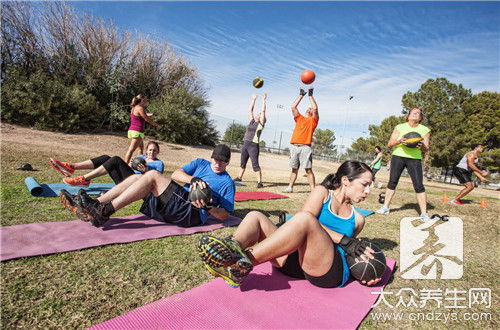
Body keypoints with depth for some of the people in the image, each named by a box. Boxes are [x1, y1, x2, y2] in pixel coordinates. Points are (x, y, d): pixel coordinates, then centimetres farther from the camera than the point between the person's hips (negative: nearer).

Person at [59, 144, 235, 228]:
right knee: (137, 177, -4)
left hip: (193, 213, -6)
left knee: (153, 175, -21)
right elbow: (176, 174, 6)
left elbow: (224, 215, 1)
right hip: (178, 204, 7)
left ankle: (104, 212, -23)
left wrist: (208, 207, -19)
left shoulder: (227, 182, 7)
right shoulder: (201, 163, 22)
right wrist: (192, 179, -15)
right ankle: (96, 205, -11)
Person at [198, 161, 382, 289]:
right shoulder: (322, 193, 14)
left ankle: (243, 263, -40)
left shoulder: (357, 219, 22)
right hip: (295, 261, 1)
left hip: (332, 270, -1)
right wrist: (343, 240, -12)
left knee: (303, 219, -32)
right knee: (255, 216, -15)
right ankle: (234, 248, -46)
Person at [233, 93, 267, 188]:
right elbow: (250, 110, 21)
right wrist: (253, 99, 24)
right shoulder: (251, 121, 16)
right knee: (243, 163, 18)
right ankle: (239, 177, 32)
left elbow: (263, 111, -3)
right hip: (245, 144, 7)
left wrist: (263, 100, 1)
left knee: (255, 165, -11)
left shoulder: (260, 123, 1)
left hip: (253, 146, -7)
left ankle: (260, 182, -9)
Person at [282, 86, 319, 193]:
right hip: (294, 147, 4)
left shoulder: (313, 120, 13)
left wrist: (310, 95, 8)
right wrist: (301, 95, 21)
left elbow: (315, 108, -2)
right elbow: (293, 107, 15)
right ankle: (290, 187, 16)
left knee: (308, 169, -9)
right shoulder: (299, 118, 23)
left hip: (305, 147, -4)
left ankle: (313, 189, -8)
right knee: (294, 169, 9)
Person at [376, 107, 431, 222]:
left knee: (419, 186, -8)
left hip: (415, 159, 0)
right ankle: (385, 207, 8)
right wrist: (399, 141, -18)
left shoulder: (425, 130, 10)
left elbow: (426, 150, 8)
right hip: (398, 156, 0)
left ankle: (424, 213, -2)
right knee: (392, 182, -1)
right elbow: (389, 144, 2)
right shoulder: (400, 127, 7)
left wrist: (422, 146, -15)